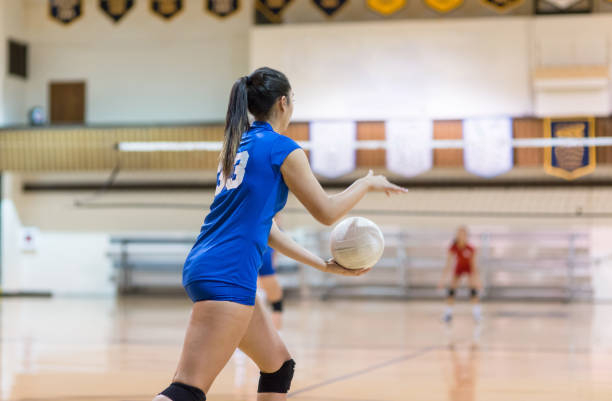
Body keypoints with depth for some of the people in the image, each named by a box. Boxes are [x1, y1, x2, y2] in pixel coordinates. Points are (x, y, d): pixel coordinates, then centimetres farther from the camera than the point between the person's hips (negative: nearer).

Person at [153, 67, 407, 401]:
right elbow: (326, 212, 3)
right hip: (226, 276, -10)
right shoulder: (282, 148, -4)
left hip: (204, 267, 10)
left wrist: (324, 265, 25)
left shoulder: (237, 146, 20)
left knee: (279, 366, 21)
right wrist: (367, 183, 20)